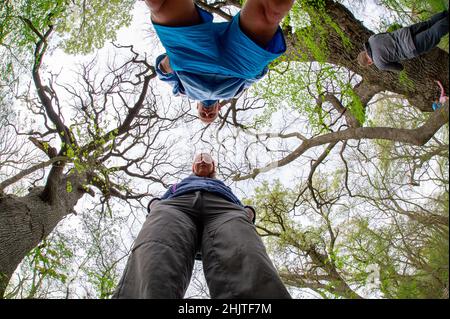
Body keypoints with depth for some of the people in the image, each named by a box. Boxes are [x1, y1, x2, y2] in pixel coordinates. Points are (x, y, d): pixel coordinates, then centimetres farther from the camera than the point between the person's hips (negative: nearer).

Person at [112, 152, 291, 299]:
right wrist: (154, 205, 3)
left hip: (222, 207, 0)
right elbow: (158, 201, 29)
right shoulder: (179, 184, 48)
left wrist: (248, 212, 1)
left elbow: (243, 209, 27)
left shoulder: (224, 187, 46)